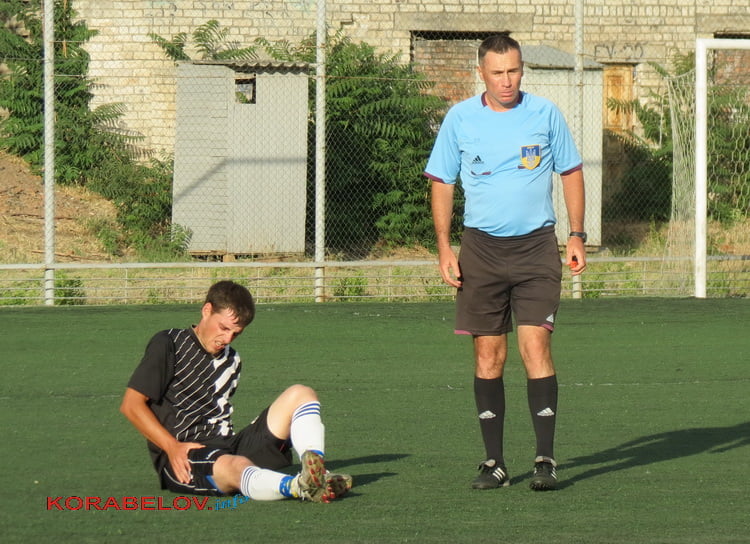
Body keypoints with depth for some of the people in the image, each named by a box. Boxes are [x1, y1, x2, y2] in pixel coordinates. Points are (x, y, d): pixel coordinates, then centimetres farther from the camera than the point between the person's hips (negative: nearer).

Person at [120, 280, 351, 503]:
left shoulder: (231, 361, 21)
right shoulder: (169, 345, 0)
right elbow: (131, 405, -5)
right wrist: (173, 447, -14)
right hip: (182, 461, -7)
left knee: (300, 394, -5)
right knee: (235, 466, -42)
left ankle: (316, 472, -33)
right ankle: (301, 486, -72)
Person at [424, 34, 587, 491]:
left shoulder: (545, 114, 2)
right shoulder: (460, 119, 3)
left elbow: (571, 173, 11)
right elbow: (442, 183, 9)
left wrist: (577, 237, 4)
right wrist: (444, 247, 0)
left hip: (536, 246, -1)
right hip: (481, 247, 1)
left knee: (535, 344, -11)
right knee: (488, 355, 2)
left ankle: (545, 458, -9)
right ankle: (494, 463, 8)